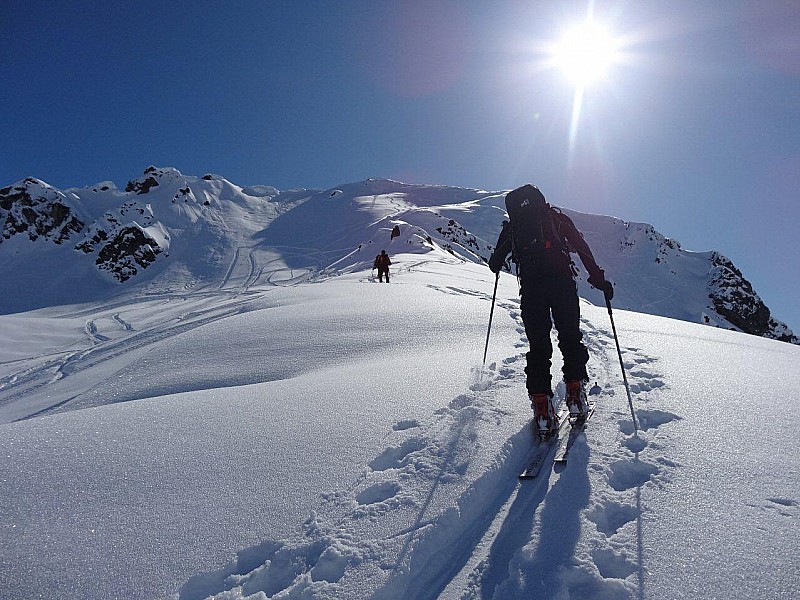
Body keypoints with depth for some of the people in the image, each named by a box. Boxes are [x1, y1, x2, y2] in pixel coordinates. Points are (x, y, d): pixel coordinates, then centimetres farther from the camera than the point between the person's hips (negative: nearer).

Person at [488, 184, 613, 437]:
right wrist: (599, 279, 10)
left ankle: (541, 405, -4)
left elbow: (495, 263, 14)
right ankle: (576, 394, 3)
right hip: (561, 282, 0)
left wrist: (496, 265, 38)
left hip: (531, 289, 0)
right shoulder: (557, 218, 17)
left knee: (538, 346, 6)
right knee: (570, 339, 14)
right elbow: (582, 248, 9)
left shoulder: (512, 226, 18)